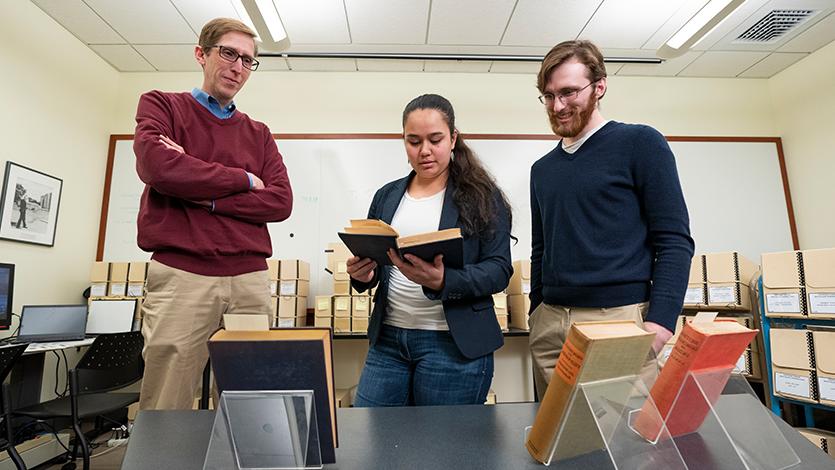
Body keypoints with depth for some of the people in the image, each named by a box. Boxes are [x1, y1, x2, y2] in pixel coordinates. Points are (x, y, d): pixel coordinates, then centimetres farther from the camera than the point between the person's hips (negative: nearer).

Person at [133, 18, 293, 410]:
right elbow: (158, 166, -10)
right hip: (179, 276, -2)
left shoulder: (258, 134, 18)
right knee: (166, 414, 3)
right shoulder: (160, 106, 12)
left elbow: (281, 201, 3)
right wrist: (243, 179, 0)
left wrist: (206, 197, -6)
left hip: (250, 279, 3)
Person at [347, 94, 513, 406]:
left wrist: (442, 281, -25)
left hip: (454, 344, -3)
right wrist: (363, 274, -9)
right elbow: (371, 261, 15)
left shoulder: (482, 197, -2)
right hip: (388, 338, 4)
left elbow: (499, 270, -8)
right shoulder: (386, 197, 11)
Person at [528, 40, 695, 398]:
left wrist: (660, 323, -16)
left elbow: (674, 241, -6)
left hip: (620, 318, -4)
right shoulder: (542, 169, 14)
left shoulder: (640, 144, -1)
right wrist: (536, 317, 13)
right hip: (549, 324, 5)